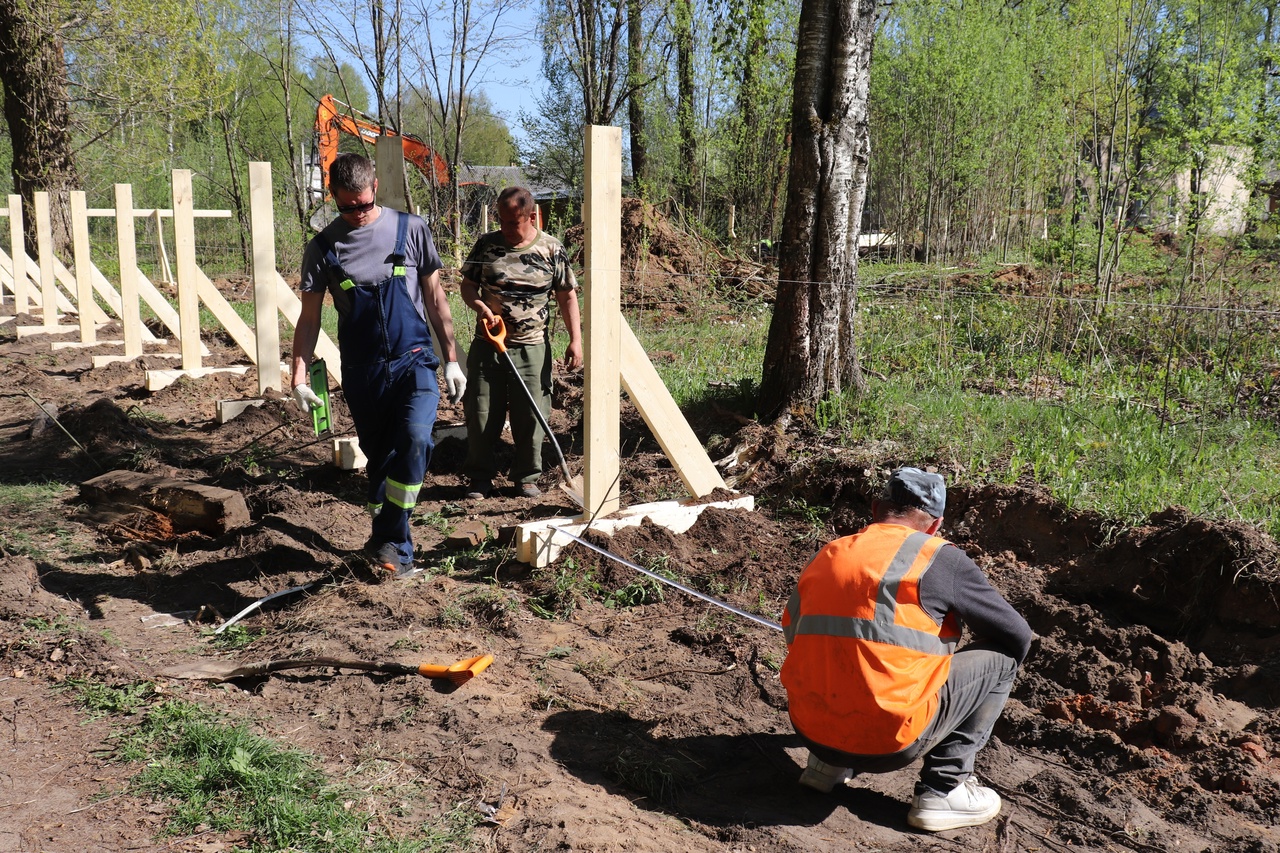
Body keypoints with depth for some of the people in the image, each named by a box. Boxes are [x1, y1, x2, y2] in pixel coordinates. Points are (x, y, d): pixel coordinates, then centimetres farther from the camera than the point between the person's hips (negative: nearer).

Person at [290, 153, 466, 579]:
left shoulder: (411, 229, 1)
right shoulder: (323, 247, 3)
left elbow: (435, 298, 8)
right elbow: (309, 318, 5)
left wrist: (451, 359, 7)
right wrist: (299, 376, -5)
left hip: (413, 361, -2)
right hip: (362, 372, 2)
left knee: (415, 439, -24)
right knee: (379, 458, 11)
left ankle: (387, 541, -13)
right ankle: (394, 547, 29)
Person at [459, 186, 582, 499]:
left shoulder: (552, 249, -2)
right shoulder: (486, 245, 2)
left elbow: (568, 297, 3)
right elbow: (467, 285, 9)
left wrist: (575, 340, -4)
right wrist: (479, 306, -13)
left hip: (531, 348, -1)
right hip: (487, 345, 2)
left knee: (530, 416, 4)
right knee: (480, 414, 5)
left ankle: (527, 476, 21)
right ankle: (480, 477, 19)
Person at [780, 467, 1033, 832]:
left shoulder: (825, 556, 12)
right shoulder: (940, 559, -3)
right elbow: (1018, 637, 6)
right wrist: (994, 679, 29)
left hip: (810, 730, 6)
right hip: (888, 741, -6)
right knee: (999, 655, 10)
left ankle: (829, 764, 20)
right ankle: (943, 790, 8)